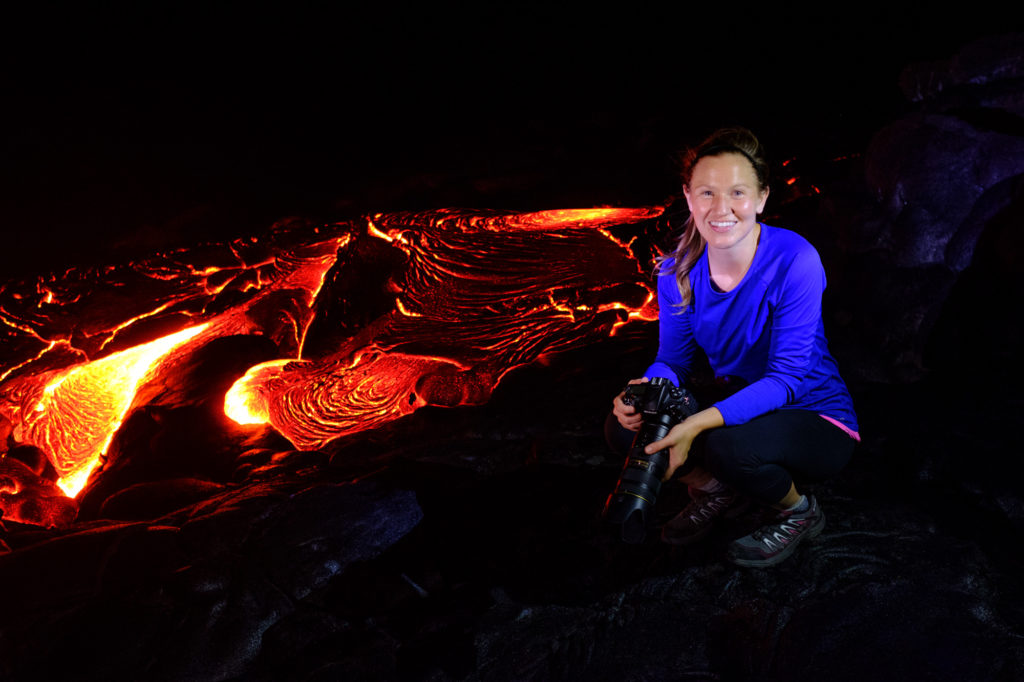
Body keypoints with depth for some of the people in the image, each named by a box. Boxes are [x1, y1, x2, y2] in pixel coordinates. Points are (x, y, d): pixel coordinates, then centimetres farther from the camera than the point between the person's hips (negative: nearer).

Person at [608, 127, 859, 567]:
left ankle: (799, 513, 1)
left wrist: (700, 423, -40)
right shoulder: (677, 271, -9)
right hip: (737, 410, 5)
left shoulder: (794, 260, -24)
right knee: (625, 425, -14)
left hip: (818, 421, -4)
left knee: (729, 445, -36)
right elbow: (673, 360, -3)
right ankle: (716, 489, 14)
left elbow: (785, 378, -26)